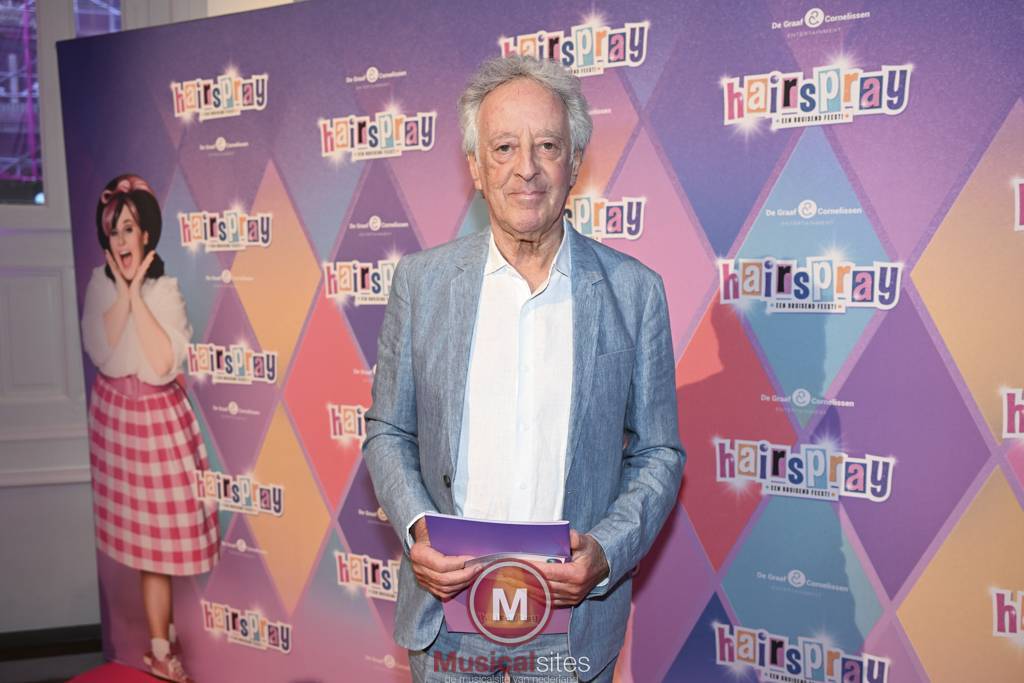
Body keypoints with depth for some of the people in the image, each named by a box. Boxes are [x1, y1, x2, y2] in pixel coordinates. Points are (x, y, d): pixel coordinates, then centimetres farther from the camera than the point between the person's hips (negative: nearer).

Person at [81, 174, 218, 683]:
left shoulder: (165, 289, -11)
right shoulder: (100, 283, -2)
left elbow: (162, 365, -23)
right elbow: (103, 352, -15)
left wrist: (137, 294, -20)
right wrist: (123, 291, -17)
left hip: (157, 417, -3)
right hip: (114, 413, 3)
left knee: (158, 531, 5)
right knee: (140, 532, 11)